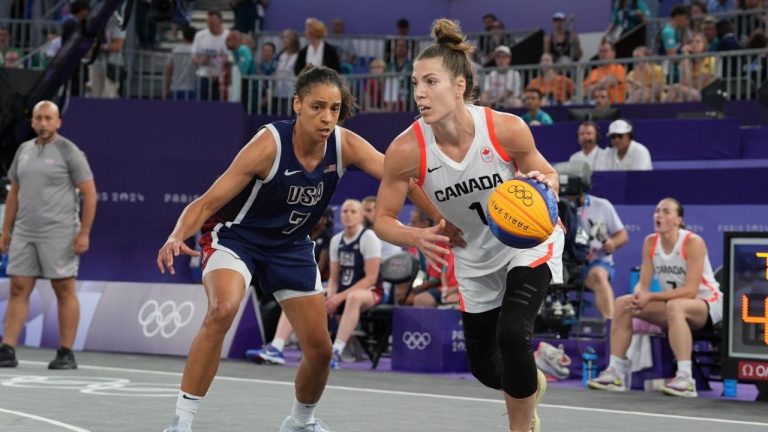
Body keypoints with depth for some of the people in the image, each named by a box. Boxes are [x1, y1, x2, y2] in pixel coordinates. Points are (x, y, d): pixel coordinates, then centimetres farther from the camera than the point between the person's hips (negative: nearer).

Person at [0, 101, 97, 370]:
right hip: (24, 234, 5)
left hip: (59, 234, -5)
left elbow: (90, 193, -6)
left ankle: (66, 354, 5)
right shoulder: (23, 151, 13)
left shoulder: (69, 152, -4)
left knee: (65, 291, 0)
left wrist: (84, 233, -12)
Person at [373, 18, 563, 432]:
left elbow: (546, 175, -7)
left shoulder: (506, 128, -26)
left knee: (512, 333, -26)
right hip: (475, 261, 3)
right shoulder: (407, 150, -24)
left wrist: (544, 183, -31)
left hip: (529, 242, -3)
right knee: (484, 369, 13)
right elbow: (383, 219, -13)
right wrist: (415, 236, -34)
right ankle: (529, 383, 51)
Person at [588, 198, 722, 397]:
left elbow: (690, 290, -25)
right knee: (622, 303, -7)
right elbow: (643, 284, -2)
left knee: (675, 306, -39)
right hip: (673, 304, 7)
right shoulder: (650, 242, -1)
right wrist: (637, 298, -27)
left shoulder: (693, 243, -20)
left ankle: (685, 378, -42)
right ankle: (616, 372, -7)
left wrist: (650, 297, -31)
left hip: (707, 304, -7)